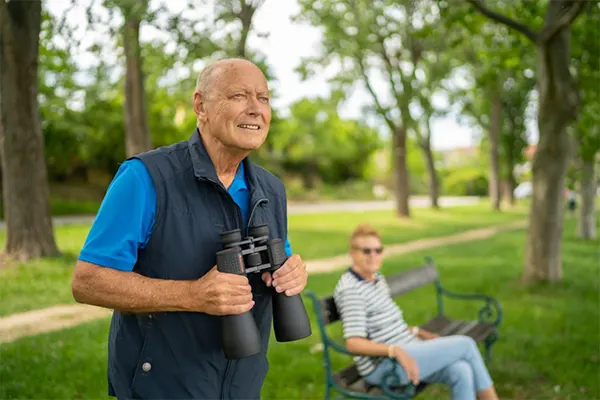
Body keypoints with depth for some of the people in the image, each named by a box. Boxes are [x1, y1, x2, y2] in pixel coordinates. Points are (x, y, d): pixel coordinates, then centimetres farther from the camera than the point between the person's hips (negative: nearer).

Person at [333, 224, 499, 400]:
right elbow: (354, 343, -24)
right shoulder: (350, 289, -15)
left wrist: (418, 332, 13)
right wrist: (396, 351, -35)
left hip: (405, 352, 8)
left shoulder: (377, 278, 14)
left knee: (461, 372, -17)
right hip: (383, 366, -8)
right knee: (466, 345, -11)